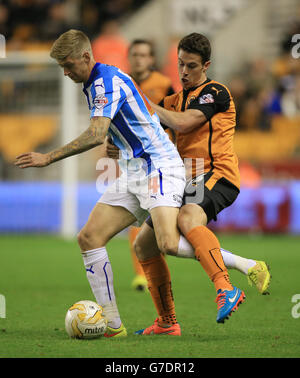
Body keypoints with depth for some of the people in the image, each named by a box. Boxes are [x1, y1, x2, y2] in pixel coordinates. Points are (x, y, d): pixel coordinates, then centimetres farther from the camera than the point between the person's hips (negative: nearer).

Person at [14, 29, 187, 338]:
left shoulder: (107, 81, -16)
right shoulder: (94, 84, 16)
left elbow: (96, 135, -26)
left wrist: (49, 158, -22)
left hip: (158, 167, -10)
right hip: (133, 172, 10)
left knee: (168, 244, -27)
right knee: (89, 237, -2)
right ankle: (112, 324, -2)